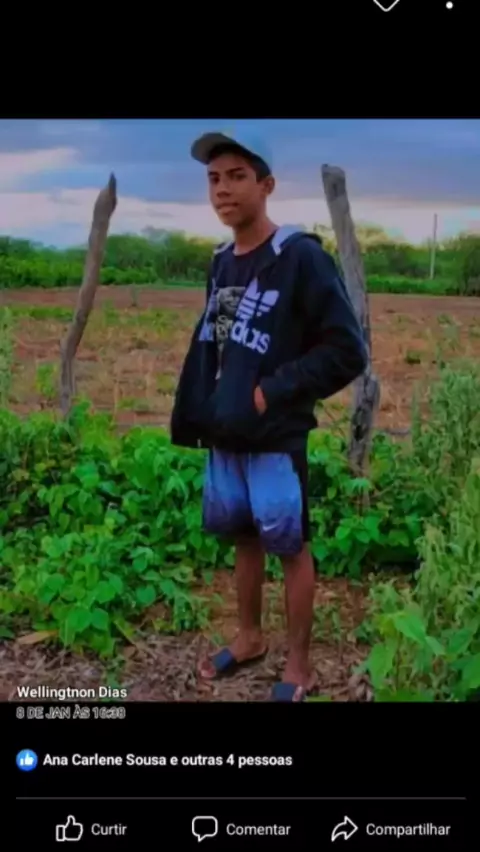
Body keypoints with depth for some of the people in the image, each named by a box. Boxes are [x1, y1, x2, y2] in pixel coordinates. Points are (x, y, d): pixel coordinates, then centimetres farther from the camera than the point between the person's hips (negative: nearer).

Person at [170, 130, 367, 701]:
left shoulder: (301, 258, -13)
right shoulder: (221, 264, 8)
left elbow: (347, 352, -15)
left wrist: (273, 391, -17)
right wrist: (192, 415, 8)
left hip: (276, 440, -6)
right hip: (225, 437, 7)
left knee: (291, 548, 6)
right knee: (244, 540, 19)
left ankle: (298, 666, 22)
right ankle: (249, 638, 38)